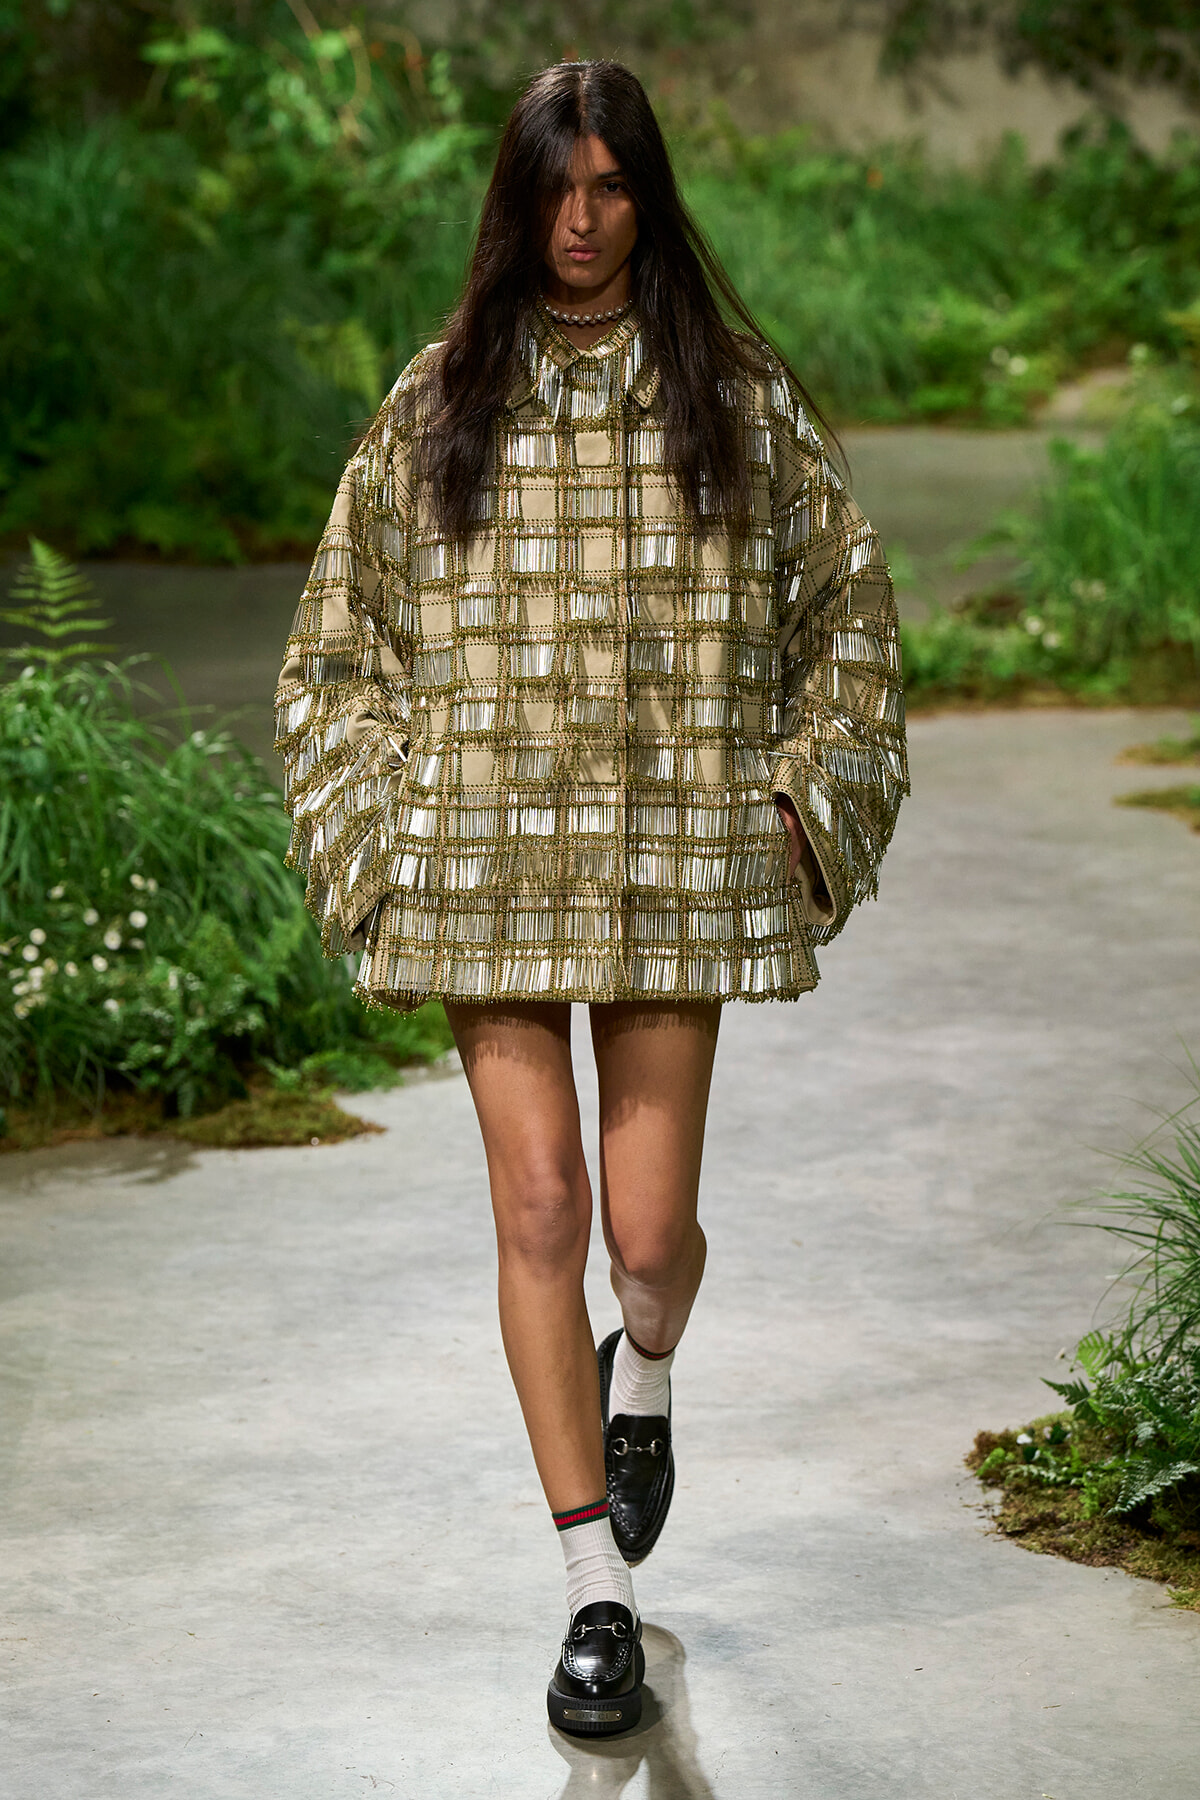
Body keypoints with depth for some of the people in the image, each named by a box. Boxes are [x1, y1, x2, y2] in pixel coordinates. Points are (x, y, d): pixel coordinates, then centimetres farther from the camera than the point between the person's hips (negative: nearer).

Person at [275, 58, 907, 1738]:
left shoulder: (739, 395, 6)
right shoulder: (438, 403, 6)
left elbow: (846, 602, 13)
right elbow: (345, 625, 12)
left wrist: (802, 805, 5)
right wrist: (380, 835, 5)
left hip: (678, 863, 0)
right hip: (489, 865, 0)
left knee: (651, 1227, -1)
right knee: (538, 1207, -4)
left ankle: (643, 1380, 38)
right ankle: (600, 1596, 5)